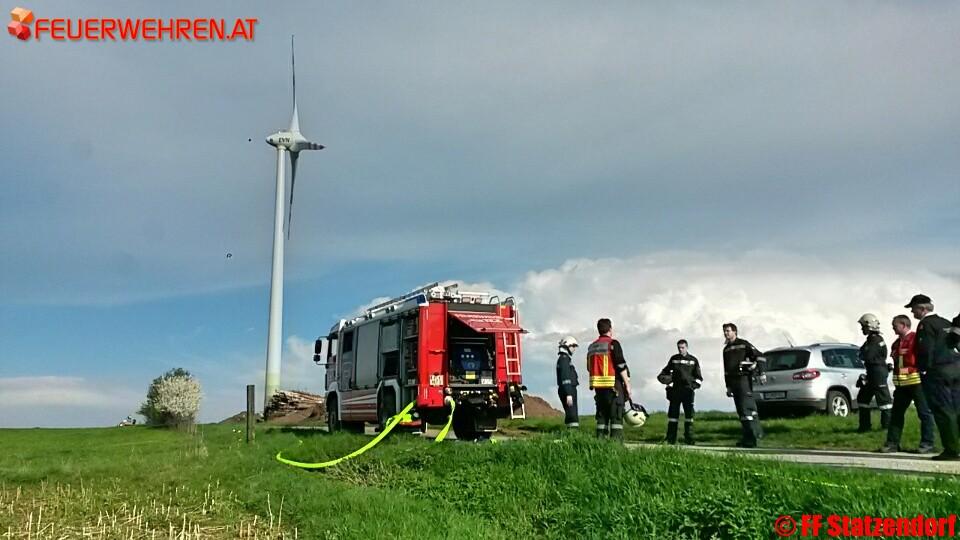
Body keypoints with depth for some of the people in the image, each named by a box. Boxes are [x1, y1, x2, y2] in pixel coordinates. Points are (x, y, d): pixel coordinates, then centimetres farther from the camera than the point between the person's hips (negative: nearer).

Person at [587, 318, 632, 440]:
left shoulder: (592, 347, 14)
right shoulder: (613, 344, -7)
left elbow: (589, 368, 17)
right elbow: (621, 366, -12)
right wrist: (627, 384, -6)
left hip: (599, 387, 6)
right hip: (614, 385, -6)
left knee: (602, 416, 9)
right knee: (617, 416, -5)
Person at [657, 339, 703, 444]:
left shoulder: (693, 360, 7)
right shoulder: (673, 359, 11)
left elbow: (698, 376, 12)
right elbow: (666, 370, 24)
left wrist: (695, 384, -4)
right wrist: (662, 376, 5)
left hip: (688, 389, -1)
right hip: (675, 389, 1)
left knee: (689, 413, -5)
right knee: (673, 413, 1)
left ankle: (689, 438, 0)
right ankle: (671, 438, 4)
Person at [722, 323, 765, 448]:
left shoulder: (743, 344, -1)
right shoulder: (726, 349, 21)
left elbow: (759, 356, -7)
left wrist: (761, 373, -16)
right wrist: (728, 386, 21)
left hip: (744, 379, -8)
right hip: (733, 381, 8)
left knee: (746, 408, -14)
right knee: (741, 411, 8)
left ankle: (750, 439, -16)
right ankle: (747, 437, 13)